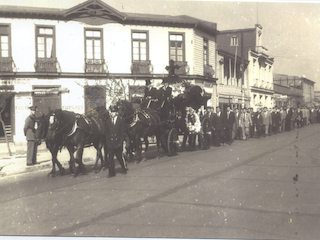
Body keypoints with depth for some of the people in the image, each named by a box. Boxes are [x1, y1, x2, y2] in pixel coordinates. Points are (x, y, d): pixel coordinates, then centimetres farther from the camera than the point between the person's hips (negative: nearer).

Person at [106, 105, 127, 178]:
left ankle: (124, 168, 31)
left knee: (119, 157, 8)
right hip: (110, 142, 2)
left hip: (118, 142, -2)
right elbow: (107, 132, 9)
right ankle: (111, 172, 8)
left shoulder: (120, 120, -2)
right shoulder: (108, 121, 6)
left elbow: (122, 133, -3)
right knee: (110, 157, 0)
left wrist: (120, 142, -9)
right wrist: (107, 142, 2)